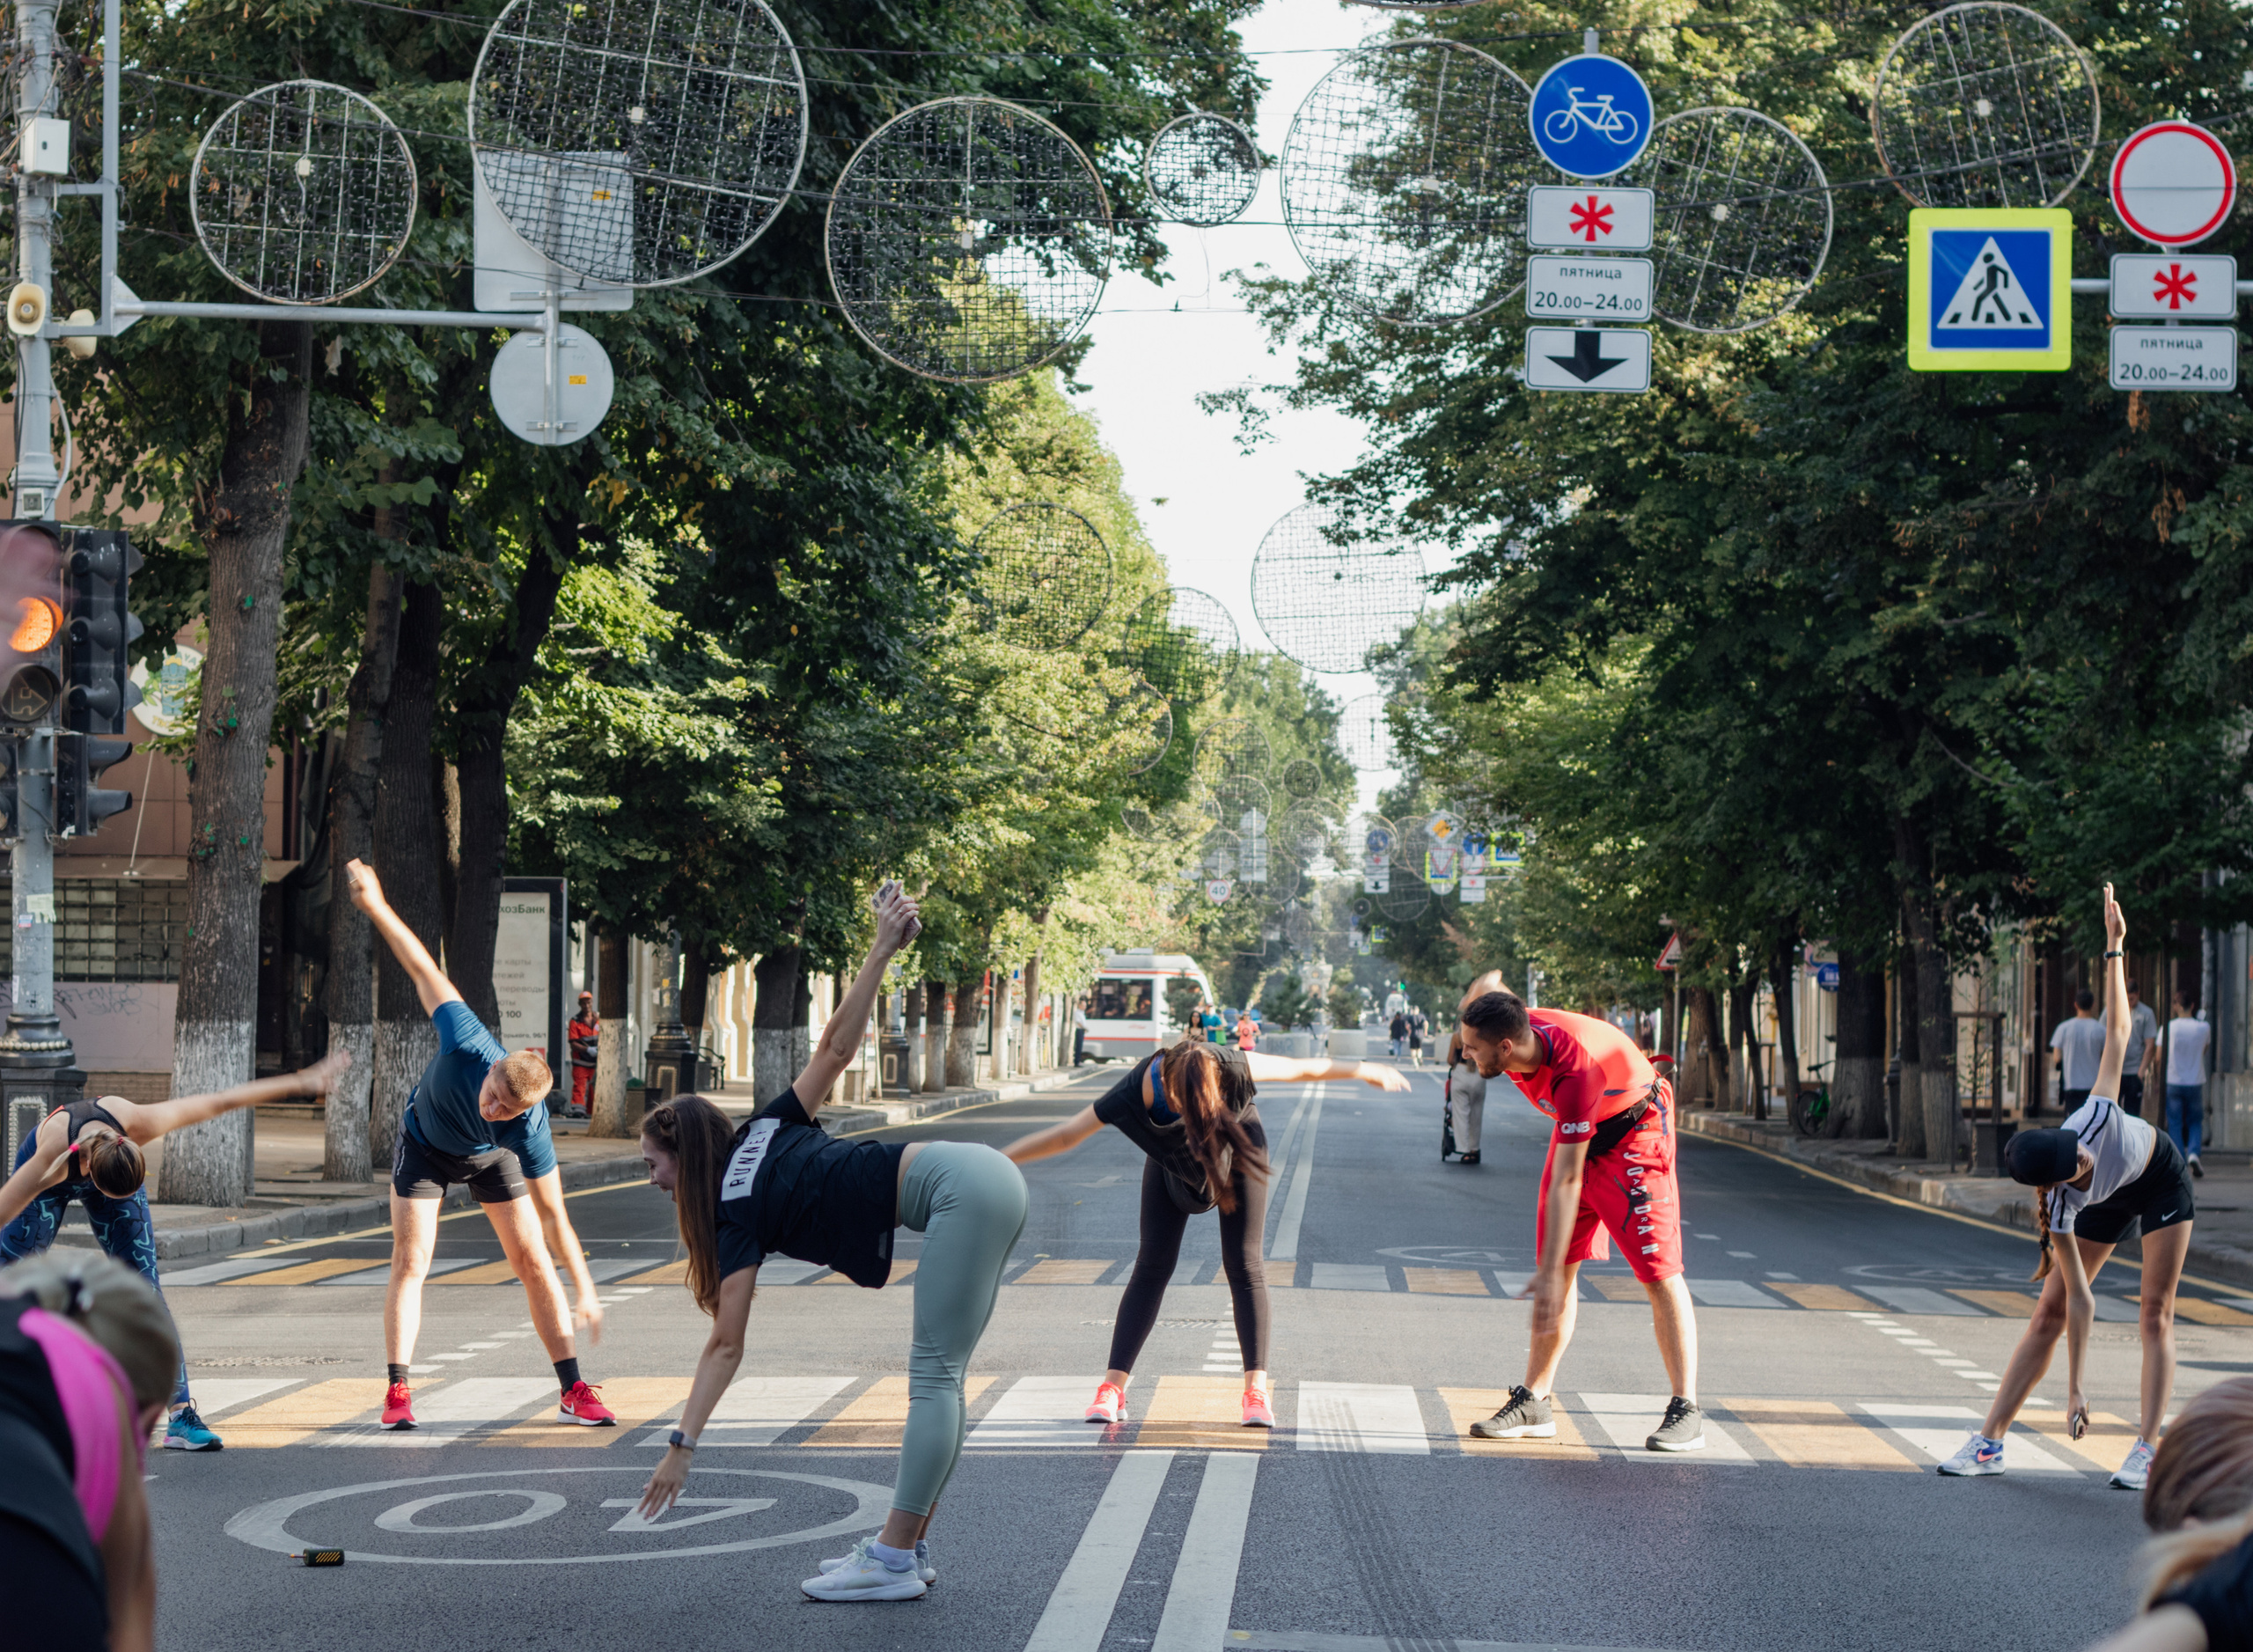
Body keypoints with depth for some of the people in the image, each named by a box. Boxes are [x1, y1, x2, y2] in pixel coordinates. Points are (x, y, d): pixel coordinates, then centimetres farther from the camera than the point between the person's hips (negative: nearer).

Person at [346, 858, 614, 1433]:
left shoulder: (531, 1131, -39)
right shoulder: (467, 1045, -43)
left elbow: (554, 1219, -31)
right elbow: (425, 971, -28)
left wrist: (586, 1297, -31)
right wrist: (375, 906, -22)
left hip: (491, 1160, 0)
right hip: (424, 1145, 0)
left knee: (534, 1263, -3)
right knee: (409, 1262, -10)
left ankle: (573, 1392, 5)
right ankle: (397, 1393, -7)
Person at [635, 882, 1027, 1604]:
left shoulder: (741, 1211, -3)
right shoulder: (765, 1130, 17)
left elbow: (726, 1345, -7)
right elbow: (836, 1045, 12)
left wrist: (681, 1446, -7)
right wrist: (882, 950, 17)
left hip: (963, 1193, -9)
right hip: (990, 1177, 9)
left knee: (934, 1376, -8)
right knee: (941, 1376, 9)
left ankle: (894, 1561, -8)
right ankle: (909, 1544, 11)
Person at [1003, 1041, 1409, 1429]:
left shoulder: (1235, 1068, -39)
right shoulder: (1137, 1092, -38)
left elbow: (1303, 1069, -23)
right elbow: (1066, 1135, -29)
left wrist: (1365, 1070, -10)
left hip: (1237, 1150, 0)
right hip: (1172, 1161, 0)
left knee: (1243, 1265, -7)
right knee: (1152, 1266, -7)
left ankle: (1256, 1390, -7)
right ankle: (1112, 1389, -10)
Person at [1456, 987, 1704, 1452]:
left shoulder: (1577, 1071, -40)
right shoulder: (1518, 1030, -19)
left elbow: (1567, 1182, -38)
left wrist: (1550, 1274, -35)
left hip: (1634, 1131, -7)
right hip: (1577, 1131, 7)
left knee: (1659, 1273, -9)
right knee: (1560, 1270, 5)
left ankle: (1686, 1410, -5)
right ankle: (1535, 1401, 8)